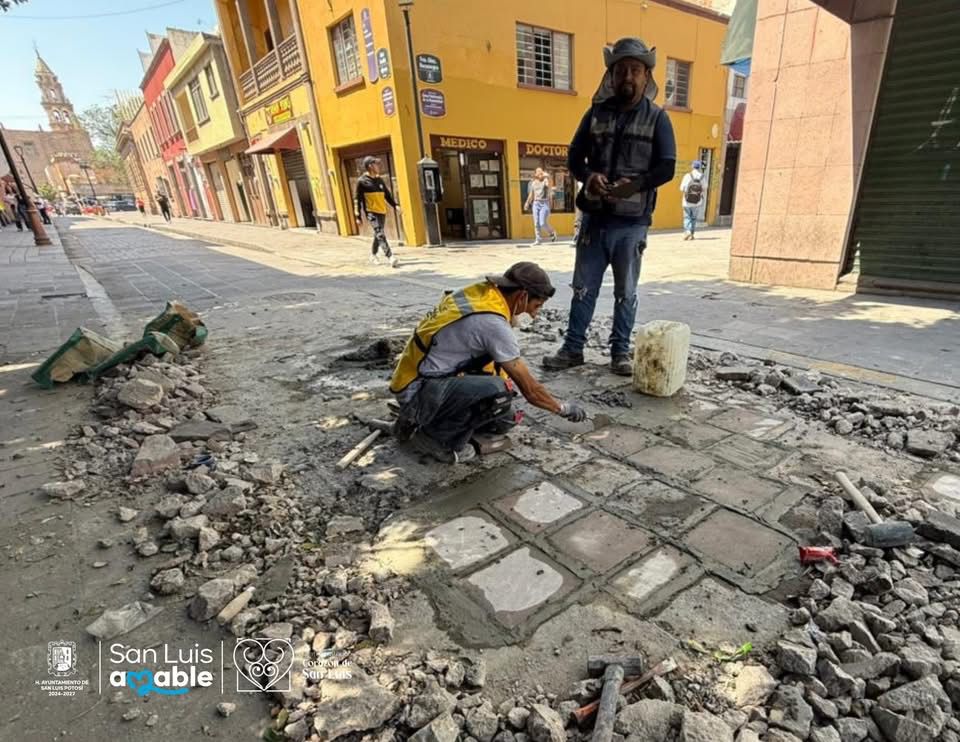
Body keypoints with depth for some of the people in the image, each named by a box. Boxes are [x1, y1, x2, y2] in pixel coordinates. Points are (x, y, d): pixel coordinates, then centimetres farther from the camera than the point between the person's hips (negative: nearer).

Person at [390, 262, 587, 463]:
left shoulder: (478, 291, 2)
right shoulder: (493, 323, -23)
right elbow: (530, 389, -16)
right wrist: (563, 408, 0)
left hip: (417, 380, 10)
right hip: (419, 393, -9)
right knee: (498, 392, -30)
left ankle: (419, 419, 16)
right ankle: (434, 436, -8)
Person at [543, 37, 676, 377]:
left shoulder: (657, 117, 4)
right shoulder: (596, 112, 10)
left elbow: (667, 168, -4)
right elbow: (574, 156, 9)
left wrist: (635, 185, -22)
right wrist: (589, 176, -14)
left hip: (632, 222, -2)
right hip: (595, 217, 2)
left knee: (625, 291, 5)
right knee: (583, 287, 5)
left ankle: (620, 351, 16)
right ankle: (573, 348, 15)